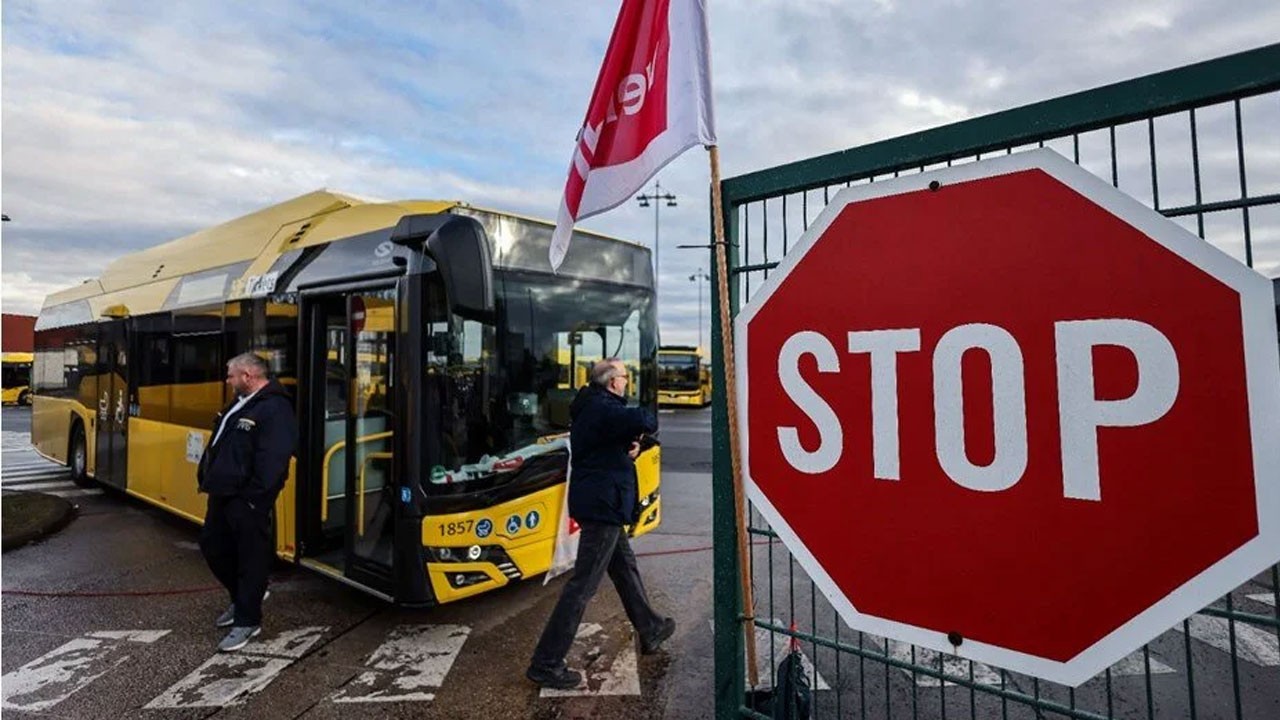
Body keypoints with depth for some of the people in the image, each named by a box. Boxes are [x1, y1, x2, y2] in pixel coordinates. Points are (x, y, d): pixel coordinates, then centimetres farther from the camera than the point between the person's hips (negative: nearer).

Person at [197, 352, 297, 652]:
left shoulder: (275, 409, -20)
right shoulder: (240, 404, 13)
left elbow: (271, 461, -25)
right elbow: (218, 445, 22)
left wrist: (252, 498, -23)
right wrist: (206, 479, 15)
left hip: (247, 500, -11)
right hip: (222, 494, 11)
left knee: (251, 558, 2)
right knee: (212, 545, 21)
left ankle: (247, 621, 16)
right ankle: (243, 597, 41)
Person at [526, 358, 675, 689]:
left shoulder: (592, 407, 12)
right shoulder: (602, 408, -20)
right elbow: (643, 421, -35)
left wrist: (632, 446, -4)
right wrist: (648, 418, -10)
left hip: (597, 501, 11)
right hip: (603, 504, -11)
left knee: (625, 567, 23)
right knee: (583, 584, -4)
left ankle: (650, 630, 41)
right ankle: (546, 664, 5)